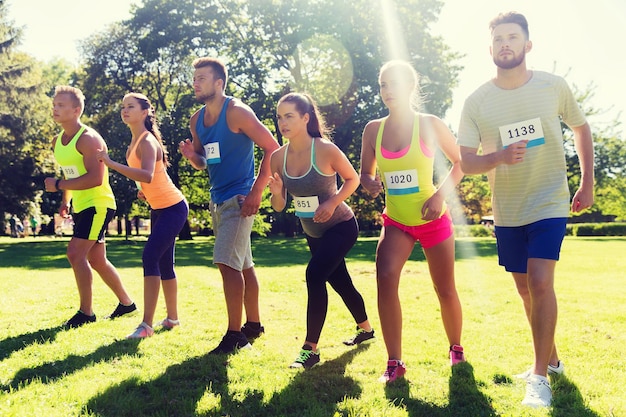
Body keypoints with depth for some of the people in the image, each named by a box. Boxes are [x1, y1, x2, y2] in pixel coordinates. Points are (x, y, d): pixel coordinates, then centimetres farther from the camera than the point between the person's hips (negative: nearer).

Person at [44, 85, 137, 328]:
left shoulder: (88, 139, -18)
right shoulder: (57, 142, 9)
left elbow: (95, 178, -29)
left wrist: (57, 186, -24)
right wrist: (65, 201, 9)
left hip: (98, 205, -10)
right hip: (81, 207, 10)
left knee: (75, 252, -17)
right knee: (96, 260, 15)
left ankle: (86, 312, -6)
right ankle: (126, 303, 29)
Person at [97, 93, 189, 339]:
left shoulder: (147, 141, -19)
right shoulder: (134, 142, 9)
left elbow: (147, 175, -38)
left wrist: (111, 164, -38)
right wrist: (144, 190, 4)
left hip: (173, 208, -10)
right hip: (159, 208, 10)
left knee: (150, 257, -18)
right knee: (163, 263, 15)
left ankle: (146, 325, -18)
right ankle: (172, 318, 28)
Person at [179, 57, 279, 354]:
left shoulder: (236, 112, -13)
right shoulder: (197, 120, 10)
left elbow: (272, 148, -15)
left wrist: (256, 192, -18)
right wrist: (192, 156, -6)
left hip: (239, 199, -8)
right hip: (218, 200, 8)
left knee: (227, 263, -15)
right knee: (242, 265, 16)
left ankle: (235, 334, -8)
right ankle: (253, 324, 27)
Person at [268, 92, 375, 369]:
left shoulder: (326, 150, -23)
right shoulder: (279, 157, -9)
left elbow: (352, 179, -9)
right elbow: (279, 206, -4)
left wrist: (332, 203, -23)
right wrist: (276, 193, -26)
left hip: (341, 227, -6)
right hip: (313, 232, 6)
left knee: (315, 276, -23)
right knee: (340, 282, 21)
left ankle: (311, 349, -13)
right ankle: (365, 329, 46)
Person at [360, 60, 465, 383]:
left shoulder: (429, 125, -7)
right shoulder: (373, 129, 1)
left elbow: (460, 162, 2)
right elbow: (365, 173, 10)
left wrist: (441, 194, -12)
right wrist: (371, 183, -13)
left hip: (433, 221, -2)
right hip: (396, 222, 2)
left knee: (445, 290, 6)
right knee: (385, 278, -22)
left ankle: (456, 348, 35)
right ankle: (394, 362, -12)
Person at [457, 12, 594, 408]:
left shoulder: (553, 86, -8)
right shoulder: (477, 102, -7)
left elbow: (581, 127, 8)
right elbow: (466, 162, -6)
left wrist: (588, 183, 5)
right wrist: (500, 157, -26)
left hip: (550, 204, -2)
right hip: (507, 211, 3)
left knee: (540, 281, -17)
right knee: (526, 288, 13)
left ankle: (541, 376, -6)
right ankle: (552, 358, 33)